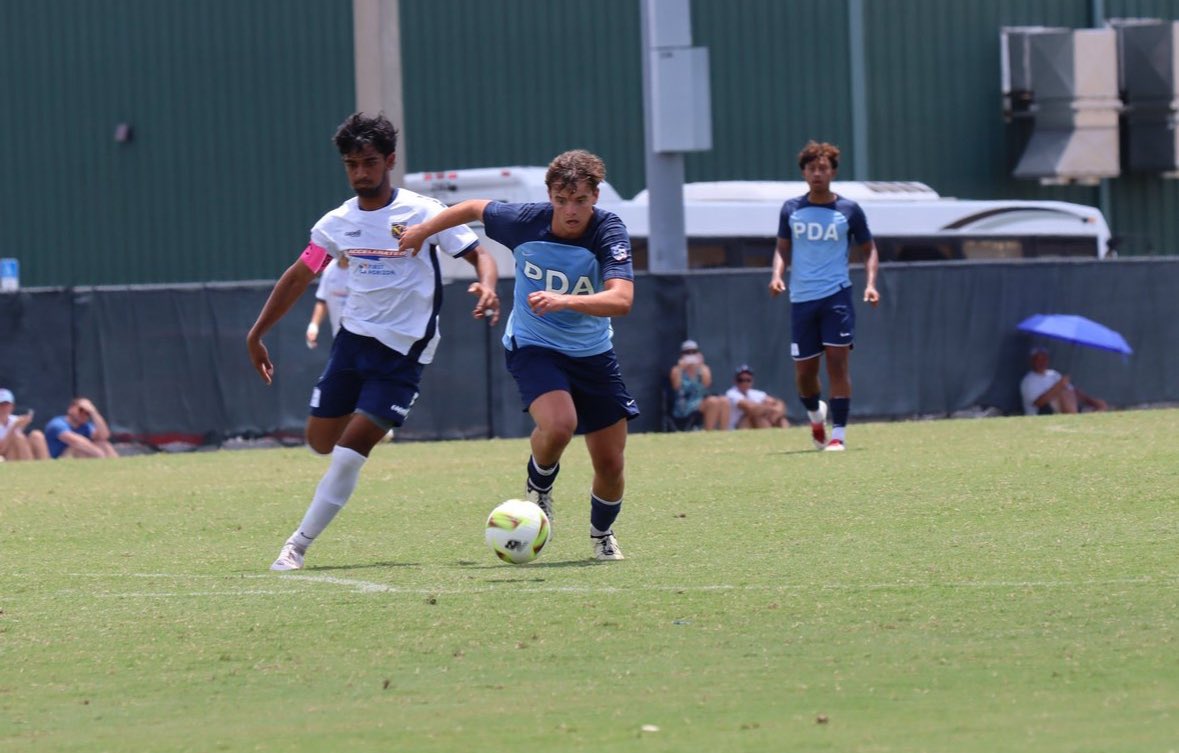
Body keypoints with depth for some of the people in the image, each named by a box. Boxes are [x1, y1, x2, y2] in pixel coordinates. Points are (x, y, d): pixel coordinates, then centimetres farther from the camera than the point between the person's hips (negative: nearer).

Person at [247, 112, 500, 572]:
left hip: (402, 351, -5)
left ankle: (298, 546, -5)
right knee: (321, 442, 10)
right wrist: (256, 335, 13)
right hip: (353, 337, 5)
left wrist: (487, 288, -33)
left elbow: (479, 255, -10)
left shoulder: (421, 214, -11)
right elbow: (297, 278, 14)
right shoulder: (337, 223, 4)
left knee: (350, 450, -13)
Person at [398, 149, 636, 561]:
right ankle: (538, 488, 2)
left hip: (593, 353, 1)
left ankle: (602, 534, 36)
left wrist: (564, 300, -51)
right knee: (558, 424, -32)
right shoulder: (524, 221, -17)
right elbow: (475, 208, 5)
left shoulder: (609, 232, -22)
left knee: (610, 465, 3)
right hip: (533, 346, -1)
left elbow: (621, 299, -36)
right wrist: (424, 230, 14)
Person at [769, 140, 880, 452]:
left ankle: (838, 434, -9)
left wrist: (870, 283, -5)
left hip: (836, 295, -2)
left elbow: (869, 250, 10)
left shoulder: (849, 210, 2)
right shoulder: (791, 209, 8)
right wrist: (777, 274, -3)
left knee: (838, 360, -12)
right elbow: (782, 248, 16)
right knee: (804, 371, 5)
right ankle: (816, 416, 36)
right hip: (801, 298, 2)